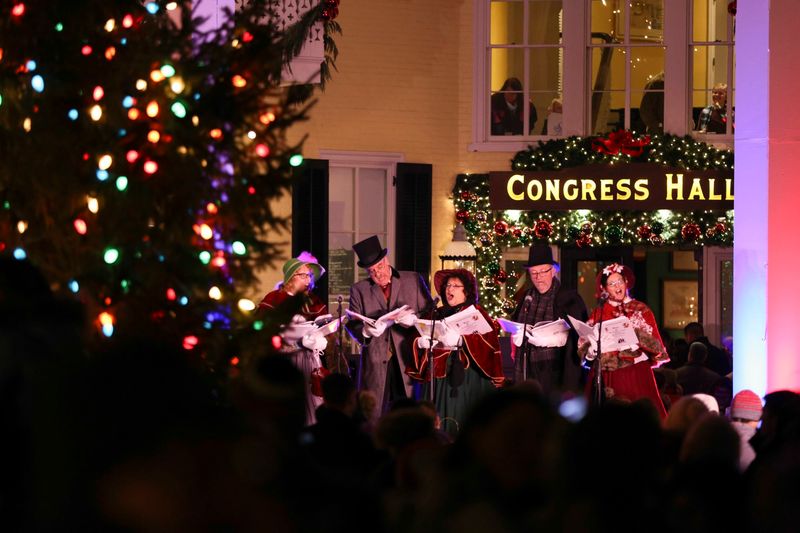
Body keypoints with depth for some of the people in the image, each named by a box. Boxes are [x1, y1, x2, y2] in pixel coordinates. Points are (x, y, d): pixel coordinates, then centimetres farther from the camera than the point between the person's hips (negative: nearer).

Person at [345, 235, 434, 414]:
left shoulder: (414, 280, 9)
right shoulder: (359, 290, 10)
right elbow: (352, 325, 5)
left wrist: (414, 319, -14)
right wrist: (366, 331, -17)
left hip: (409, 360, -1)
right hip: (375, 364, 1)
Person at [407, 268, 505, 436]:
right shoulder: (438, 314, 18)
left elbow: (488, 339, -12)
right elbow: (418, 339, 14)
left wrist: (460, 340, -26)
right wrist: (421, 342, -10)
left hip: (466, 377, -5)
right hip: (439, 376, 5)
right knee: (439, 421, 0)